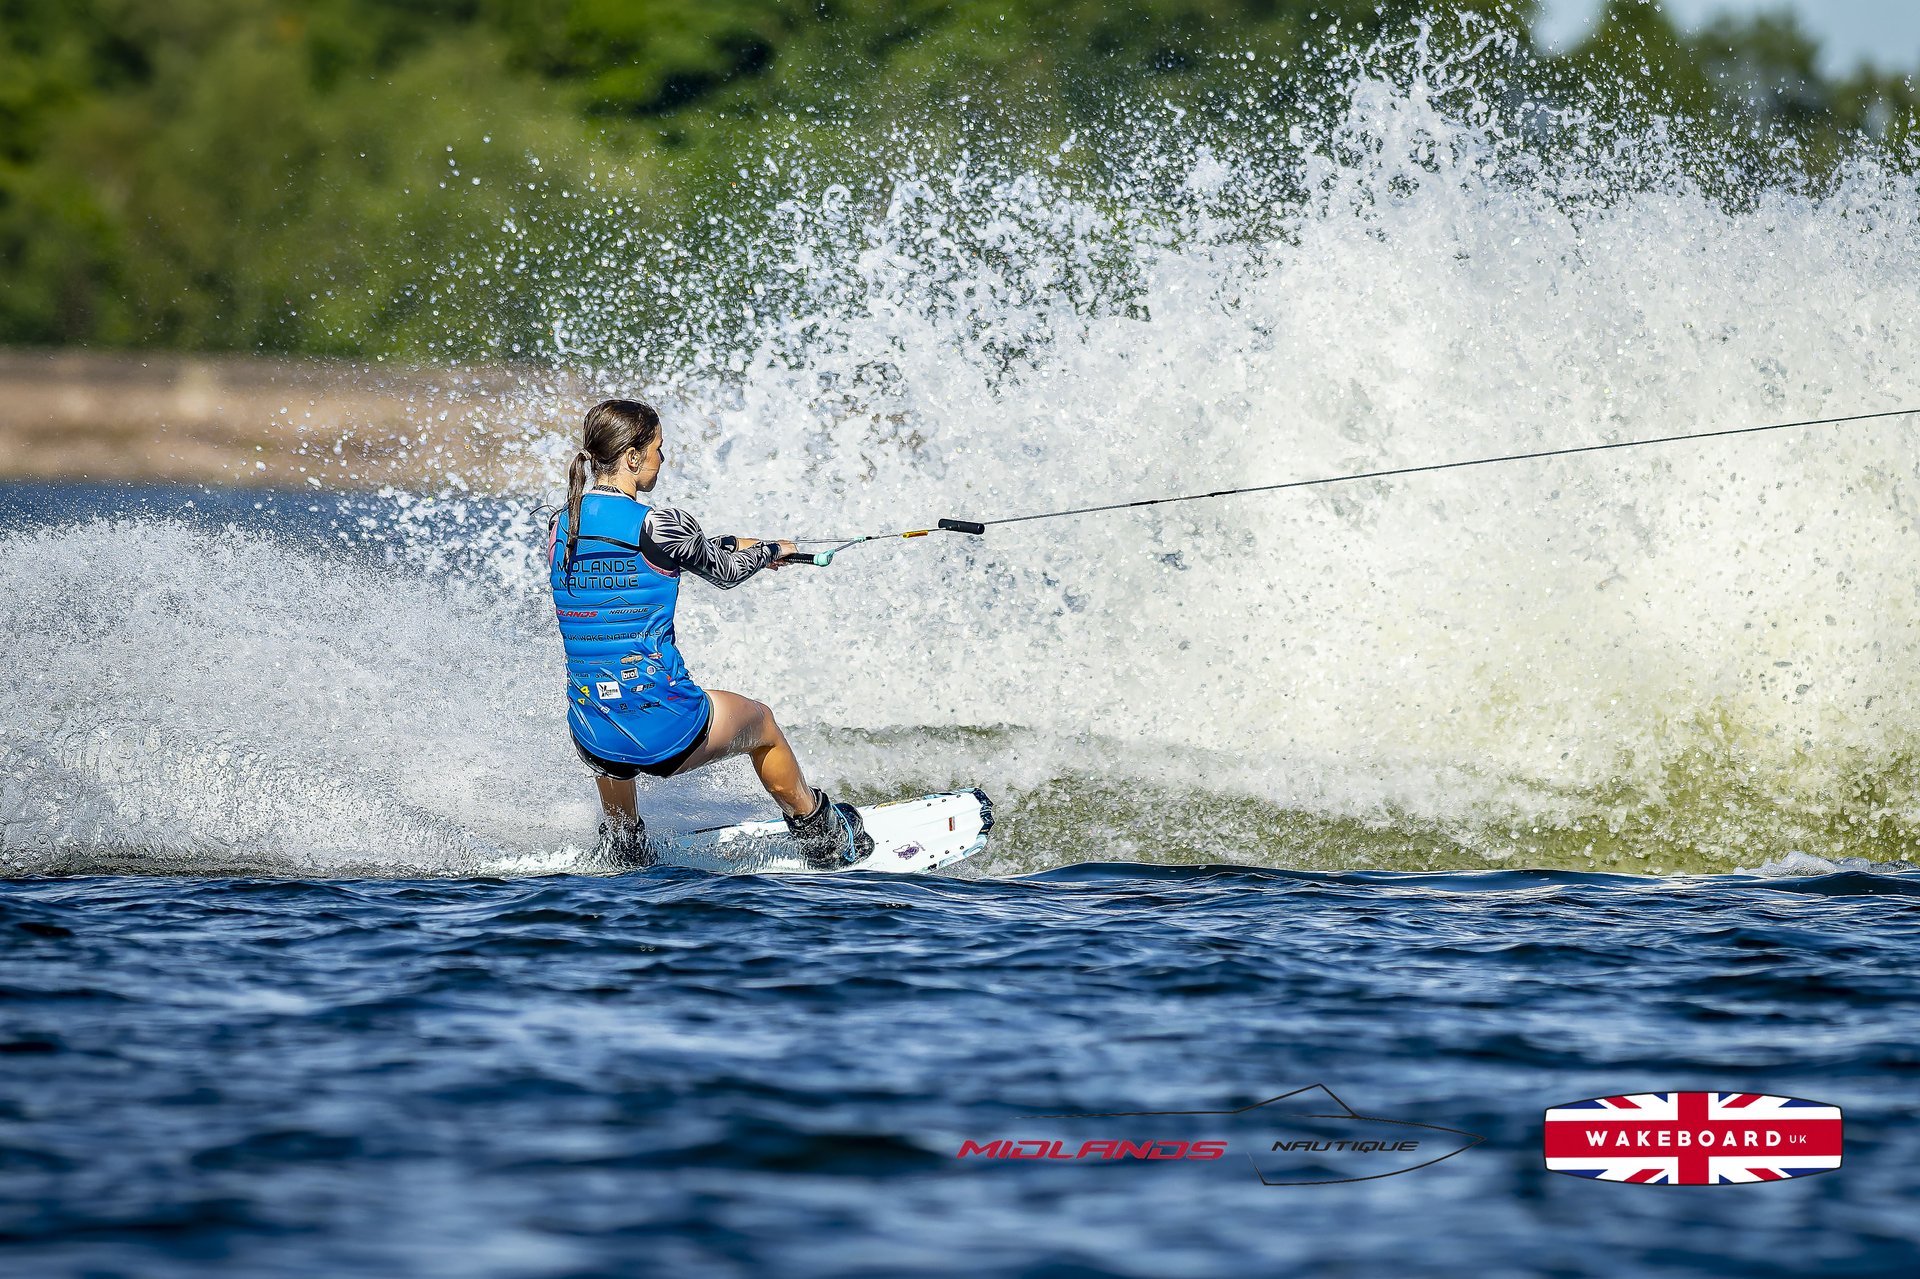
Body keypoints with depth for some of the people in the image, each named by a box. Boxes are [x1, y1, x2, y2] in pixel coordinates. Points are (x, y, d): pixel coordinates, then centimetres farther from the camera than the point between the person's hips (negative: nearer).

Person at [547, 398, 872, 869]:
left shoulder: (560, 527, 3)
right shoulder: (660, 526, -14)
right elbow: (725, 572, 5)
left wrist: (730, 543, 34)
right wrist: (771, 550, 29)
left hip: (594, 740, 4)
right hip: (665, 731, -4)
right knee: (761, 723, 29)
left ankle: (624, 844, 58)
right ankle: (823, 839, 48)